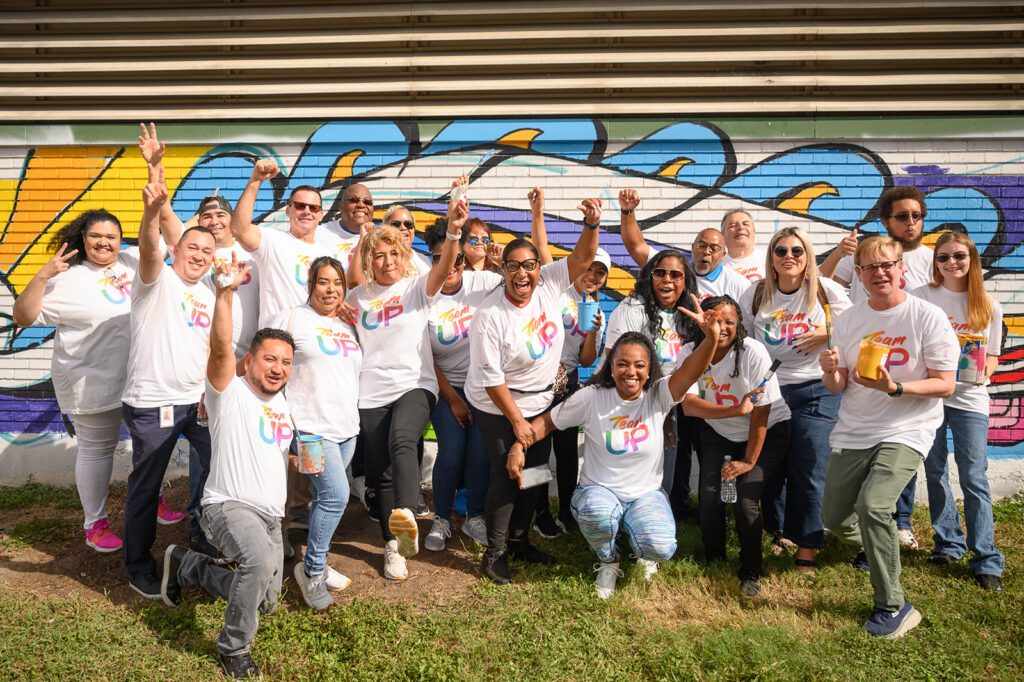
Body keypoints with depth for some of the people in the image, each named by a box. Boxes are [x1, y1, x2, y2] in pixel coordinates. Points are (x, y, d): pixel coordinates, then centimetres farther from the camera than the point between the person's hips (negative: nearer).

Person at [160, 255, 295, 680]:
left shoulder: (285, 404, 13)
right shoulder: (230, 392, -7)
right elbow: (221, 347, -27)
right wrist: (225, 293, -39)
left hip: (271, 514, 8)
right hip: (228, 505, -8)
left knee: (265, 602, 15)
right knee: (261, 559, -38)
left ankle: (185, 566, 35)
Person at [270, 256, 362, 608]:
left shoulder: (348, 325, 15)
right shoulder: (294, 318, -3)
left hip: (347, 427, 6)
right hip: (311, 426, -6)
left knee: (326, 498, 14)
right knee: (336, 495, -15)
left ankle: (316, 563, 28)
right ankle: (312, 569, 2)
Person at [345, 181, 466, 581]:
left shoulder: (418, 288, 1)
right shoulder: (357, 297, 10)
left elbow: (445, 267, -19)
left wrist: (453, 231, -38)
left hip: (414, 386, -4)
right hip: (372, 394, 4)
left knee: (401, 441, -34)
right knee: (381, 472, 6)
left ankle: (406, 517, -49)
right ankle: (394, 547, 19)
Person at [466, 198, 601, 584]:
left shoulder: (548, 287, -9)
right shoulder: (490, 316, -23)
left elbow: (583, 258, -11)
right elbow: (490, 377, -20)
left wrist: (592, 224, -31)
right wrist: (517, 421, -17)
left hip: (540, 403, 6)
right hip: (498, 408, -6)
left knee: (536, 473, 15)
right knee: (506, 476, -2)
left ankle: (518, 540, 33)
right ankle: (494, 552, 16)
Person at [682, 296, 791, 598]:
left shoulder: (753, 352, -24)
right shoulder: (691, 353, -15)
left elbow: (761, 412, -20)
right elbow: (688, 404, -26)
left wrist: (750, 461, -17)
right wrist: (736, 410, -40)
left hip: (768, 432, -3)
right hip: (718, 434, 3)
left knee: (745, 499, -17)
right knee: (710, 496, -13)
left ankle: (751, 572, 7)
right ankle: (713, 561, 14)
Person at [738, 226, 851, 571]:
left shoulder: (827, 290, -4)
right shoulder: (756, 294, 3)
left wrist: (828, 335, -13)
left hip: (816, 391, -2)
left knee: (808, 471, -3)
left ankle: (806, 550, 8)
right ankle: (777, 532, 32)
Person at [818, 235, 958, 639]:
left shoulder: (928, 317, -9)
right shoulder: (848, 320, 4)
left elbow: (945, 385, -10)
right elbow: (839, 387, 6)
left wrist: (893, 388, -26)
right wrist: (830, 371, -18)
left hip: (907, 431, -5)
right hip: (853, 433, 5)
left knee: (872, 506, -26)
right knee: (833, 518, 10)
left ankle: (893, 607, -9)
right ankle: (873, 552, 45)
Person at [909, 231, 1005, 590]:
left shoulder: (989, 306, 4)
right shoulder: (920, 297, 0)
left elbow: (992, 355, 9)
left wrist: (984, 371, -11)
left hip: (969, 398, 0)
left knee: (974, 479, -2)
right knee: (935, 473, 10)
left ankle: (986, 560, 5)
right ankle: (948, 543, 26)